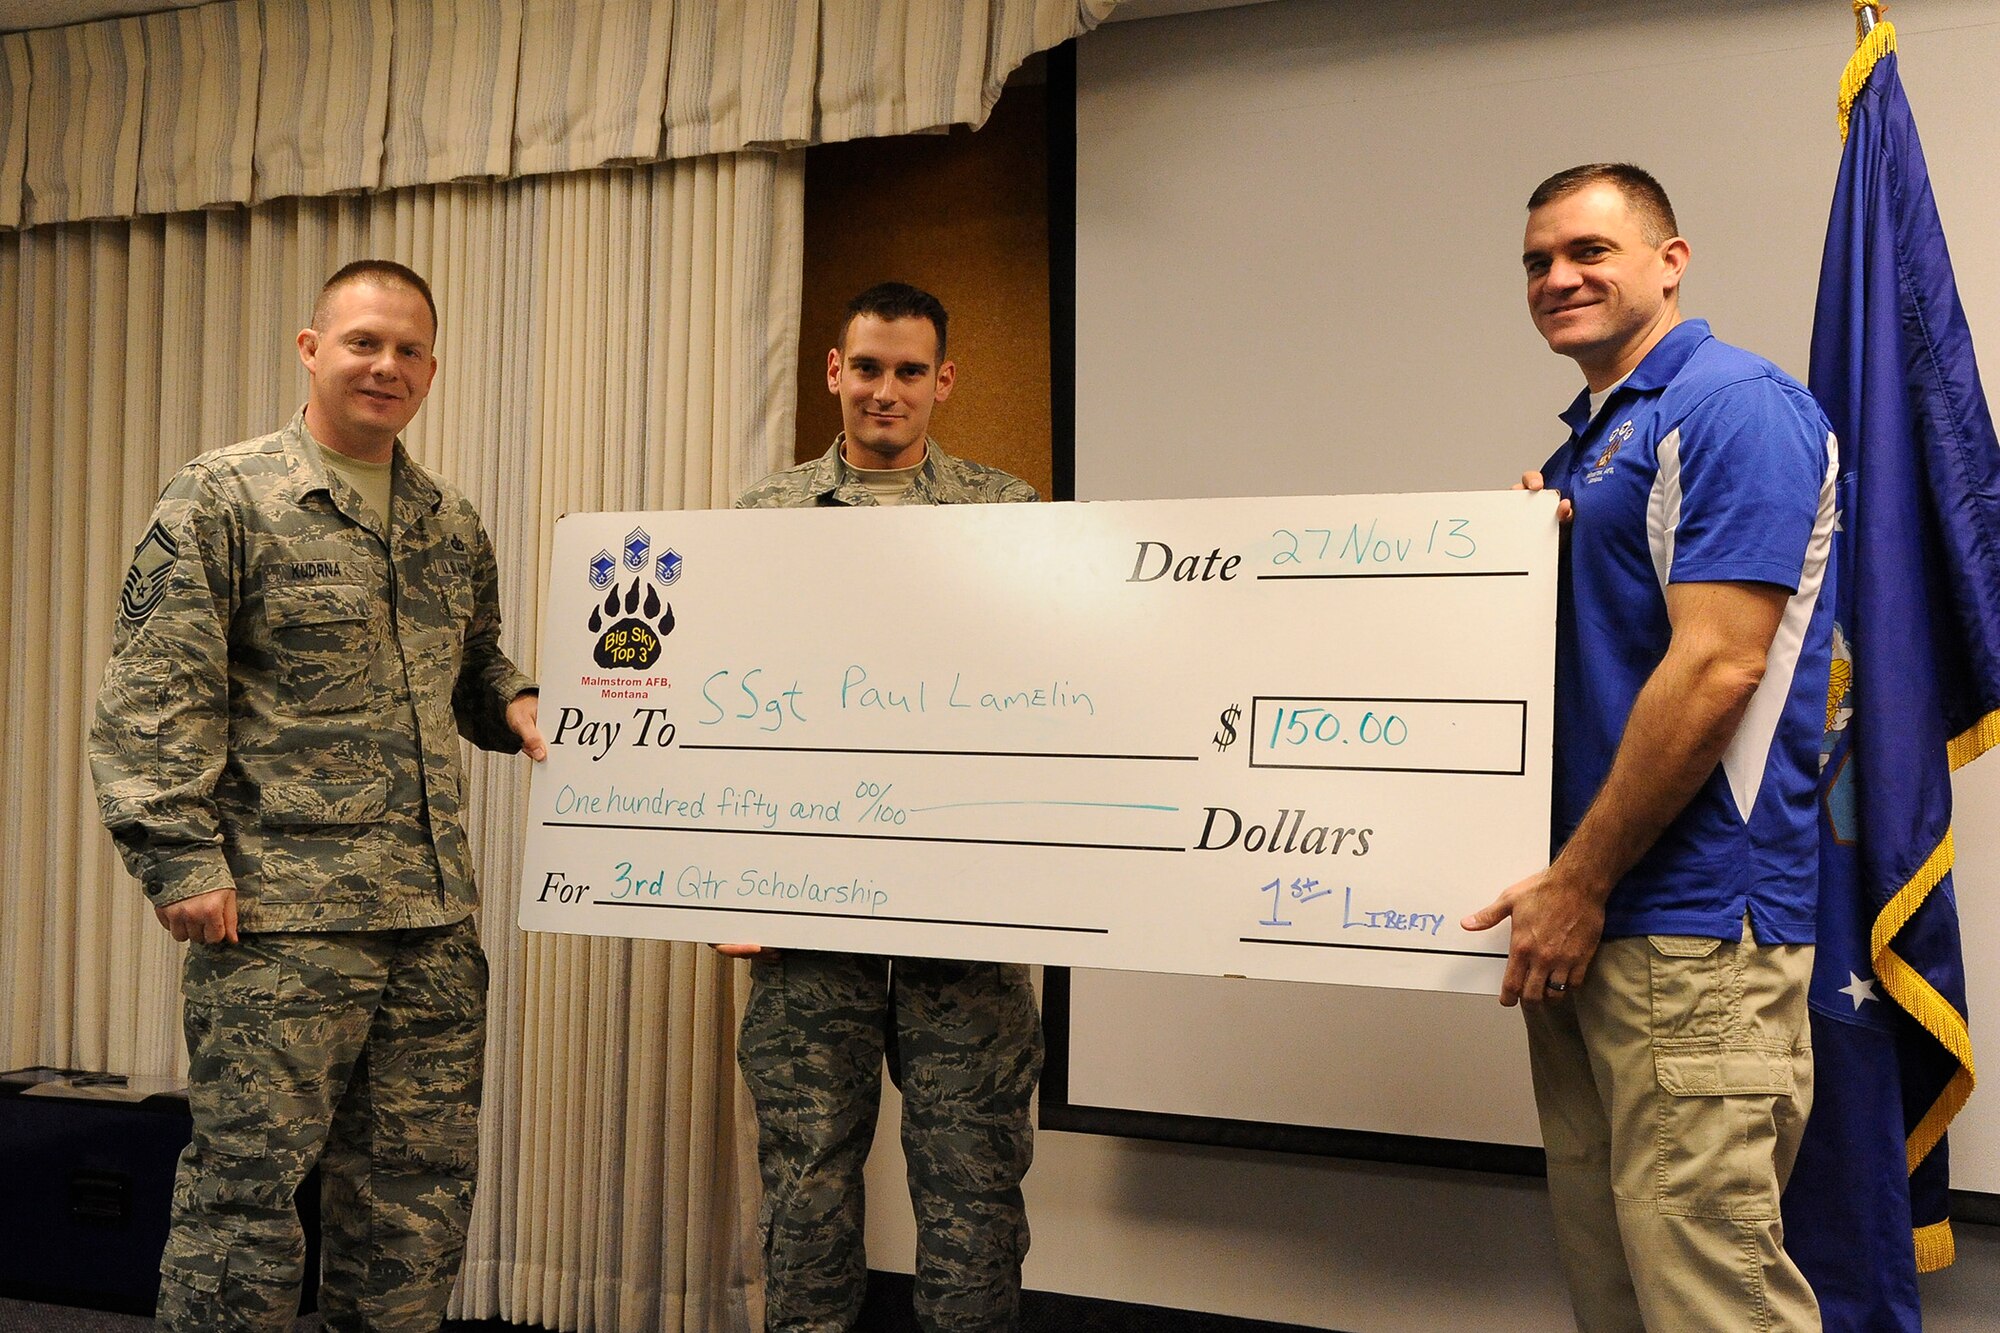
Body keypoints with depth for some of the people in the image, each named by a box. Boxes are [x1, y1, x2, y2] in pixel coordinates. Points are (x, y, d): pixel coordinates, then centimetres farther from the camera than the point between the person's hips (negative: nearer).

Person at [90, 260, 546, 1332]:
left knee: (419, 1189, 11)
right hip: (280, 919, -6)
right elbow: (152, 702, -8)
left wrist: (515, 704, 6)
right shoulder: (223, 500, -3)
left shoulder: (451, 526, 16)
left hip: (434, 919, 6)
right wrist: (183, 860, -15)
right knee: (247, 1187, -1)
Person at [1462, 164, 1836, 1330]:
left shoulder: (1737, 404, -10)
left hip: (1691, 926, -9)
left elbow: (1716, 668, -19)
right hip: (1589, 924, 10)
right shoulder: (1587, 444, 19)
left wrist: (1577, 883, -15)